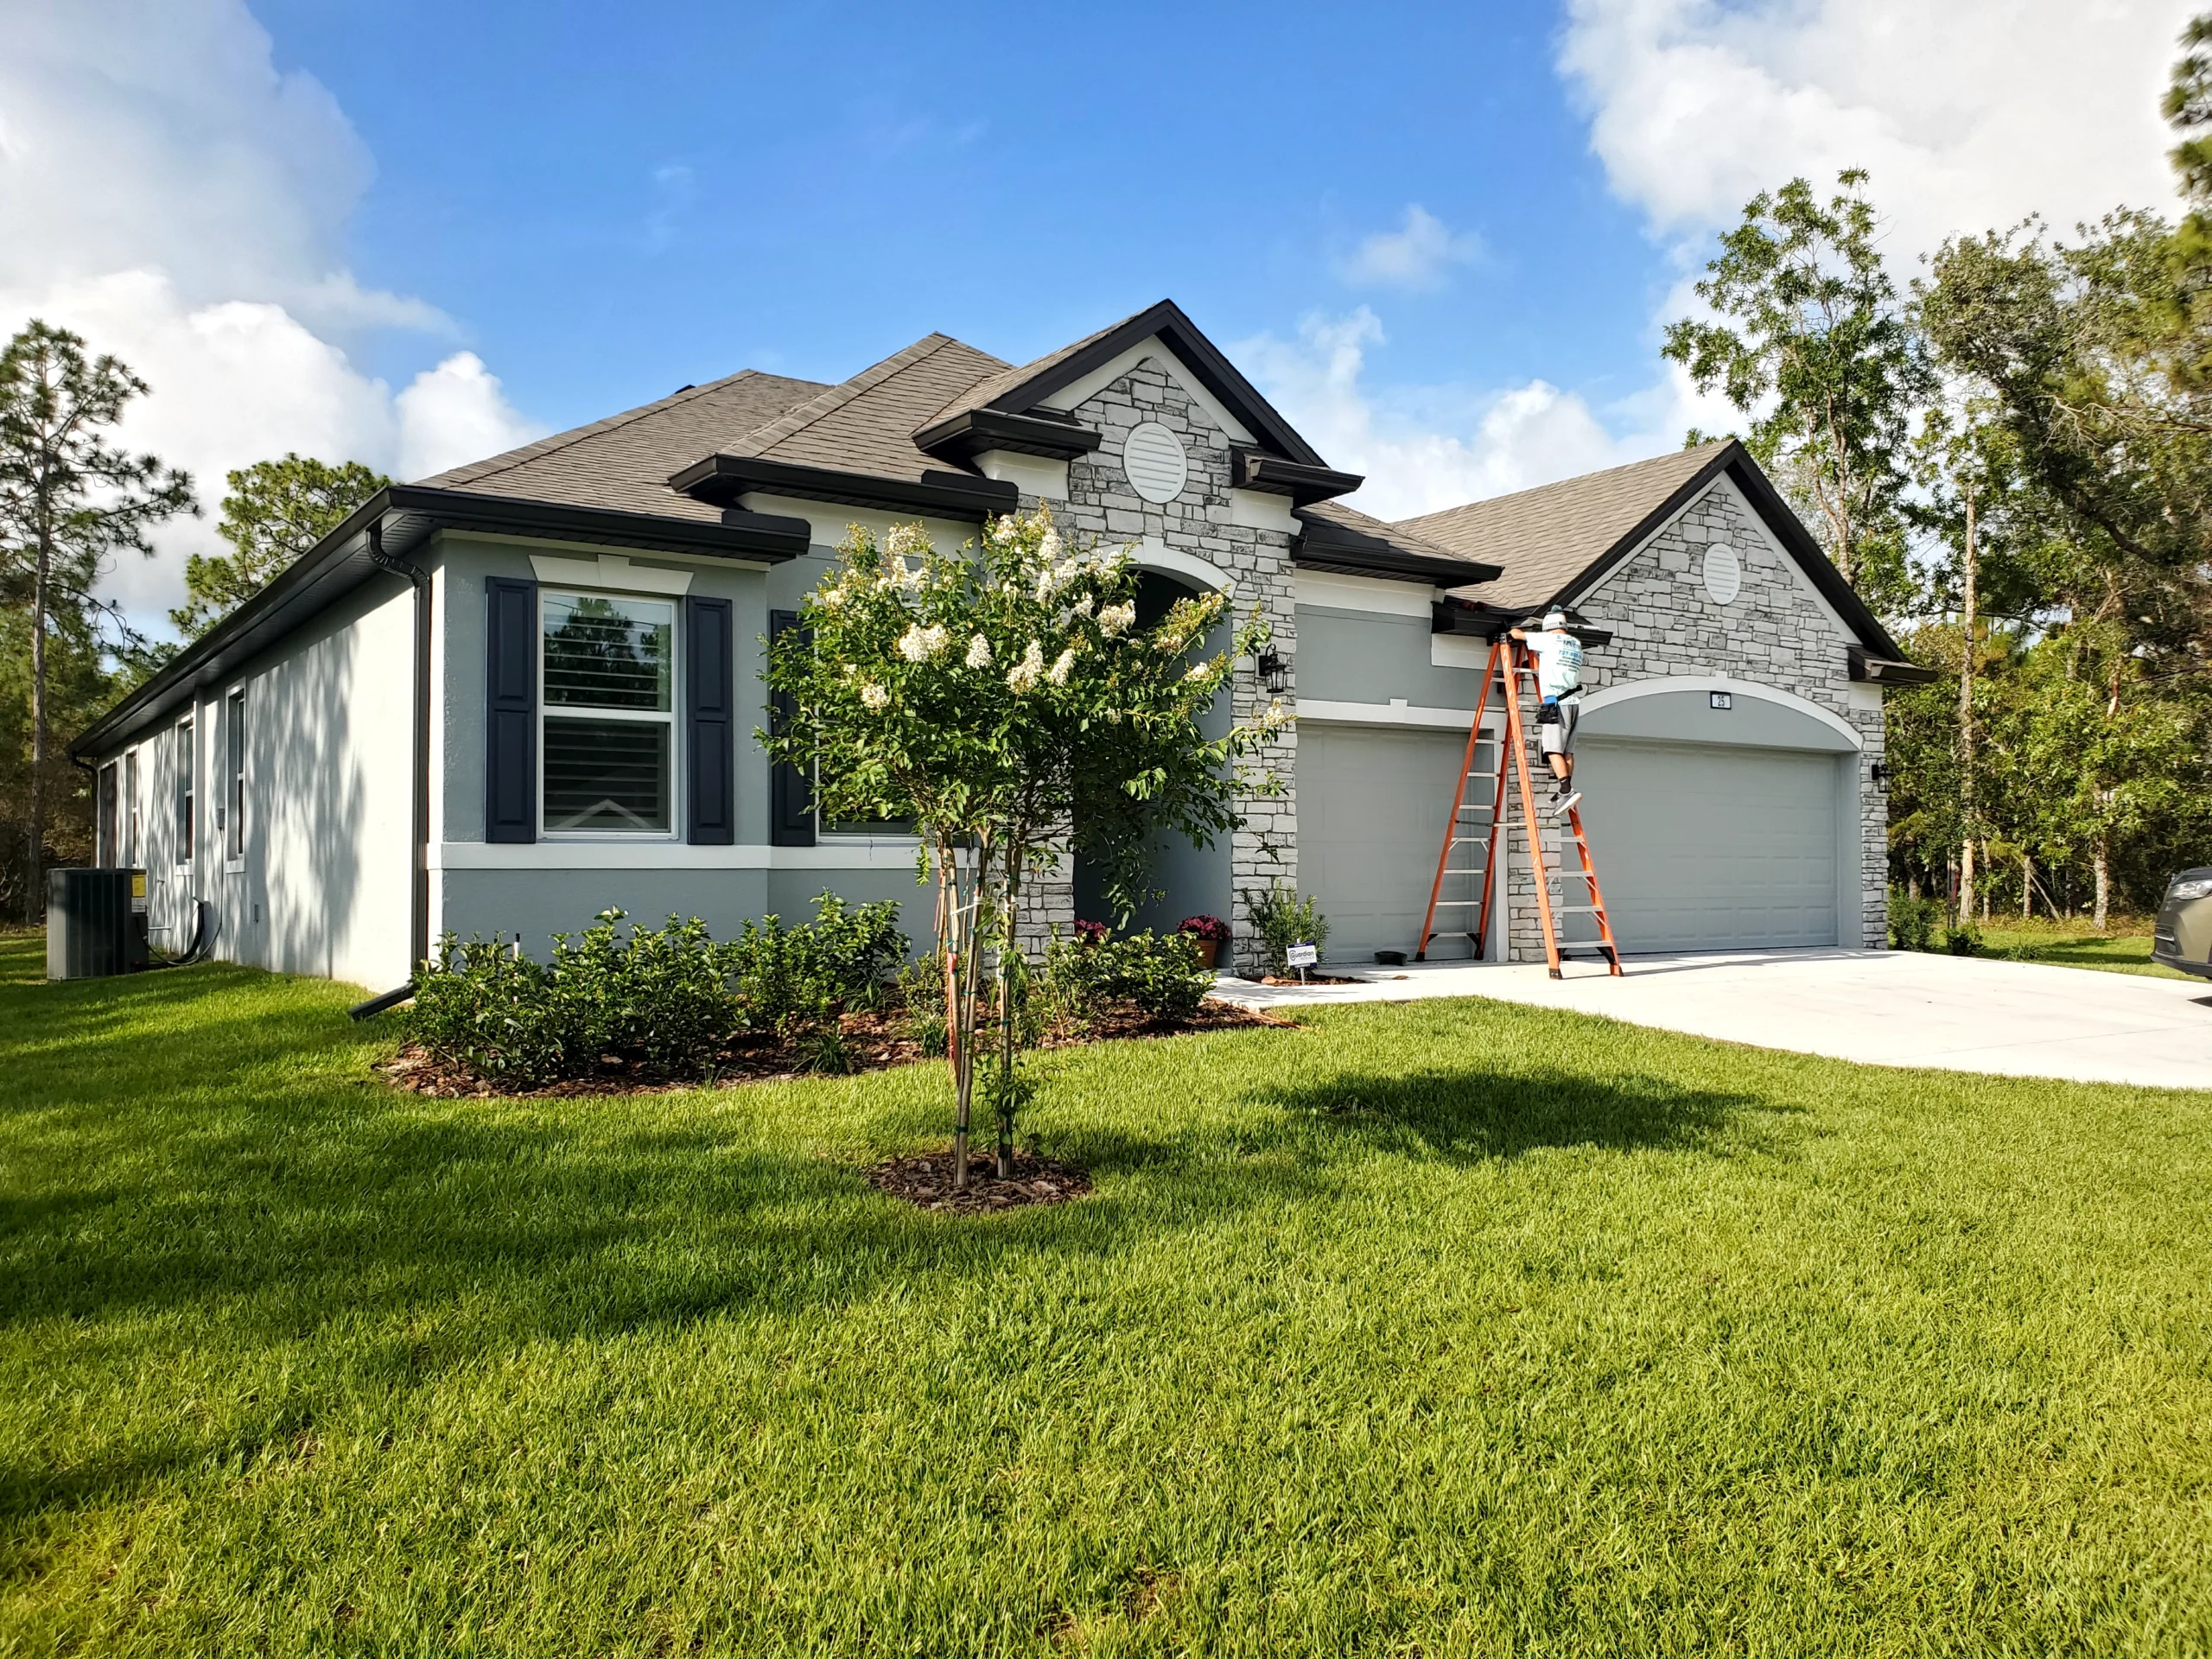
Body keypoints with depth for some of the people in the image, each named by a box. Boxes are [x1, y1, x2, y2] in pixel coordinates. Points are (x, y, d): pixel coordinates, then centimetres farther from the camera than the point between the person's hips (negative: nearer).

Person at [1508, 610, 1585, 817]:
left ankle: (1566, 790, -23)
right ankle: (1566, 792, 6)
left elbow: (1516, 634, 6)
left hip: (1556, 703, -7)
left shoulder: (1548, 639, -2)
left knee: (1553, 749, -12)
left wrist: (1515, 630, 29)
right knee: (1567, 751, 7)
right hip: (1573, 703, 7)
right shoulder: (1576, 644, 16)